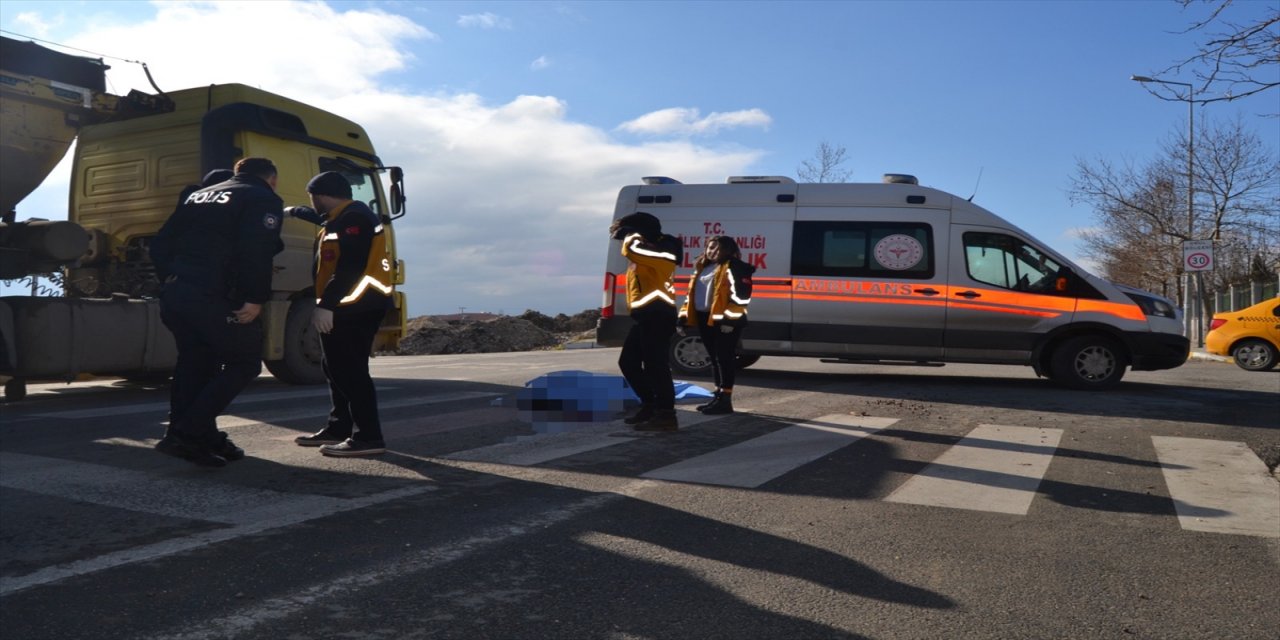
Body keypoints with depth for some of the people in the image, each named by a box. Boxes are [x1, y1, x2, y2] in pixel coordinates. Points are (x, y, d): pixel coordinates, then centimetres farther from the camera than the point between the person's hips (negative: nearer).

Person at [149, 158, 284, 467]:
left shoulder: (200, 195, 25)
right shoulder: (264, 200, 1)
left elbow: (161, 243, 19)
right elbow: (256, 253, -17)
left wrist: (171, 281, 21)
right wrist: (255, 299, -15)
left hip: (174, 294, 8)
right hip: (213, 298, -8)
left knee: (195, 363, 19)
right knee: (244, 363, 6)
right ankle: (187, 434, -3)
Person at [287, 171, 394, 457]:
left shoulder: (353, 218, -14)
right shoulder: (344, 216, 19)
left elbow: (349, 268, -23)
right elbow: (324, 218, 44)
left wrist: (325, 305, -25)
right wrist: (295, 212, 58)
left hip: (355, 306, -11)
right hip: (348, 305, 11)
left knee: (349, 370, -12)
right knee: (337, 367, 15)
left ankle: (368, 436, -11)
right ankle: (339, 428, 24)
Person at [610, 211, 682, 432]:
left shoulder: (658, 250, -11)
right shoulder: (647, 252, 21)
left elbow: (631, 249, -26)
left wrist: (632, 237, -8)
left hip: (656, 315, -11)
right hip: (647, 315, 11)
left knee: (655, 365, -13)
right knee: (628, 362, 14)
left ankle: (666, 416, -11)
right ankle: (650, 406, 21)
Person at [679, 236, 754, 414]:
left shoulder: (733, 267, -8)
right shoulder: (702, 268, 20)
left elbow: (740, 294, -18)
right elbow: (692, 294, 25)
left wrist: (730, 318, -23)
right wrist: (684, 316, 19)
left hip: (723, 321, -9)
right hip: (705, 319, 9)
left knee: (724, 358, -7)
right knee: (715, 358, 13)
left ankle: (725, 400, -5)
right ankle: (719, 396, 21)